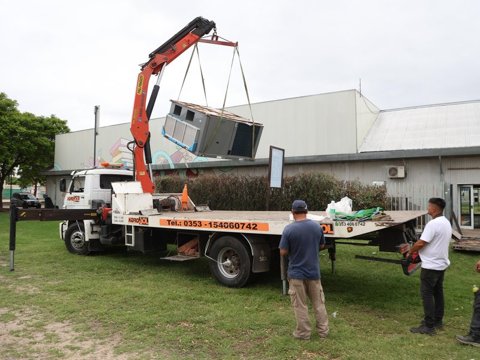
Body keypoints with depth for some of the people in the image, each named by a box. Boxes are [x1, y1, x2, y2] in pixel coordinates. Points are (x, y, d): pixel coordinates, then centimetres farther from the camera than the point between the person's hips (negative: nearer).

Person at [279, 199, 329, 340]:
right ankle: (323, 330, 28)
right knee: (318, 302, 18)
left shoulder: (289, 229, -19)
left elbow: (283, 252, -14)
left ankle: (304, 332, 20)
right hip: (314, 271, 4)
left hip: (296, 273, -4)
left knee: (300, 305, 10)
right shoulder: (317, 226, -4)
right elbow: (322, 245, 9)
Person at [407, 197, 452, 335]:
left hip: (431, 265, -10)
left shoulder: (433, 223, -22)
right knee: (438, 292, 17)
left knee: (427, 294, -3)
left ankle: (429, 326, 0)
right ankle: (438, 321, 28)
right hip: (442, 263, 10)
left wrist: (410, 252, -5)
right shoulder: (446, 223, 9)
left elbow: (421, 243, -23)